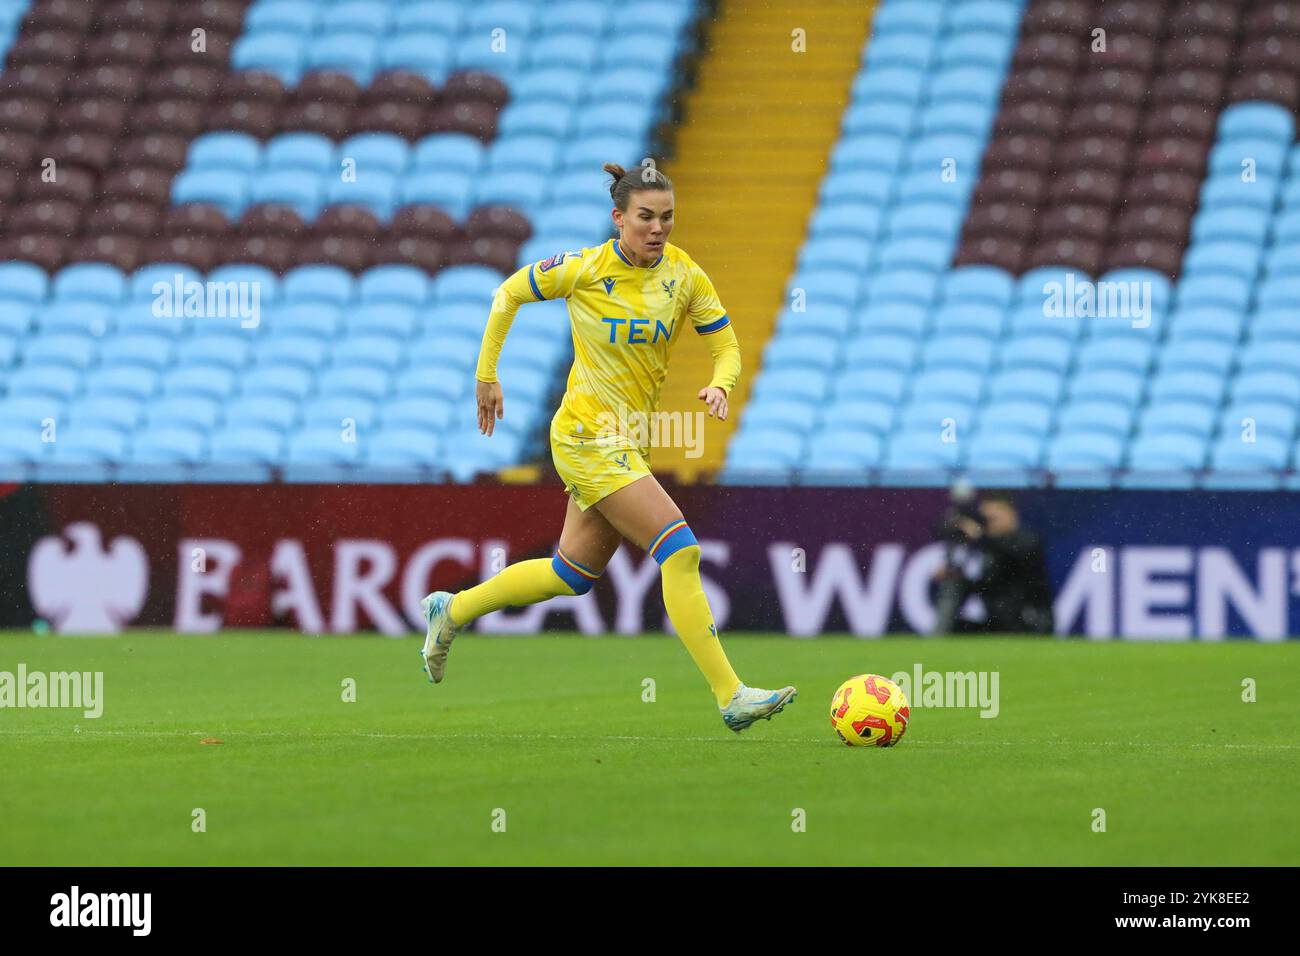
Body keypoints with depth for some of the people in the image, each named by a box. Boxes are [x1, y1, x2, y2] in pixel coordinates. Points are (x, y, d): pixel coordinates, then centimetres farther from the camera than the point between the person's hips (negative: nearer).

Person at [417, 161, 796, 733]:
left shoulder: (684, 275, 0)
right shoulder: (584, 269, -12)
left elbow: (727, 347, 4)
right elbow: (509, 293, 3)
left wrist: (719, 385, -18)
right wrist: (486, 375, 6)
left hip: (630, 443, 7)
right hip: (587, 435, -7)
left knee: (574, 574, 18)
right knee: (680, 550, -19)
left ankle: (452, 610, 38)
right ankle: (731, 696, -20)